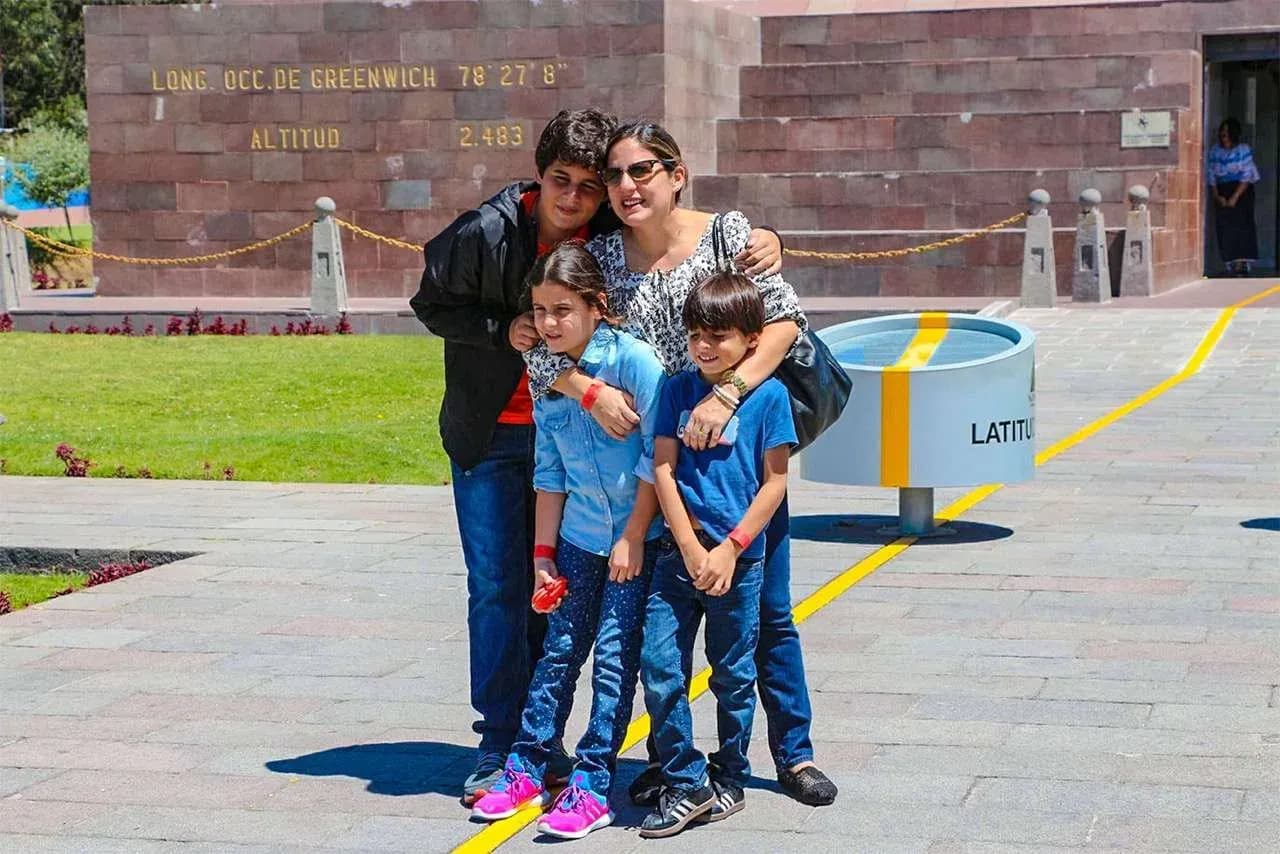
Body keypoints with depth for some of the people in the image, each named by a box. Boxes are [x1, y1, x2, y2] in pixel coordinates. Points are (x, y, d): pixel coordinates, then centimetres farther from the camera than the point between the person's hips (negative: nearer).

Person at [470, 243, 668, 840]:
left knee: (614, 654, -4)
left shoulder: (632, 359, -17)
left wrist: (633, 537, -14)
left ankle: (593, 785, 0)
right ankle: (527, 767, 17)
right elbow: (550, 472, 8)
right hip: (580, 537, 5)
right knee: (559, 649, 8)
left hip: (639, 534, -5)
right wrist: (544, 551, 6)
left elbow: (657, 455, -15)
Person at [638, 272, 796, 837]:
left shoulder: (769, 396, -4)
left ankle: (730, 781, 25)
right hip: (679, 553, 3)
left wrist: (729, 548, -10)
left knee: (733, 676, 9)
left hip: (738, 559, -2)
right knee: (659, 665, -5)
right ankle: (686, 784, 7)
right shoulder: (678, 390, 5)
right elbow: (662, 469, 1)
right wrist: (691, 547, -7)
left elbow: (774, 481, -4)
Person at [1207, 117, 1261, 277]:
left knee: (1242, 226, -10)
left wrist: (1235, 197, -16)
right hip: (1222, 195, 4)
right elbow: (1211, 176, 7)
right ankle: (1230, 266, -1)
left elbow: (1247, 177, -9)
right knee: (1225, 230, -2)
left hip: (1241, 192, -4)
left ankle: (1243, 266, -12)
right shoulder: (1215, 151, 8)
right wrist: (1217, 196, -6)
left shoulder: (1244, 150, -4)